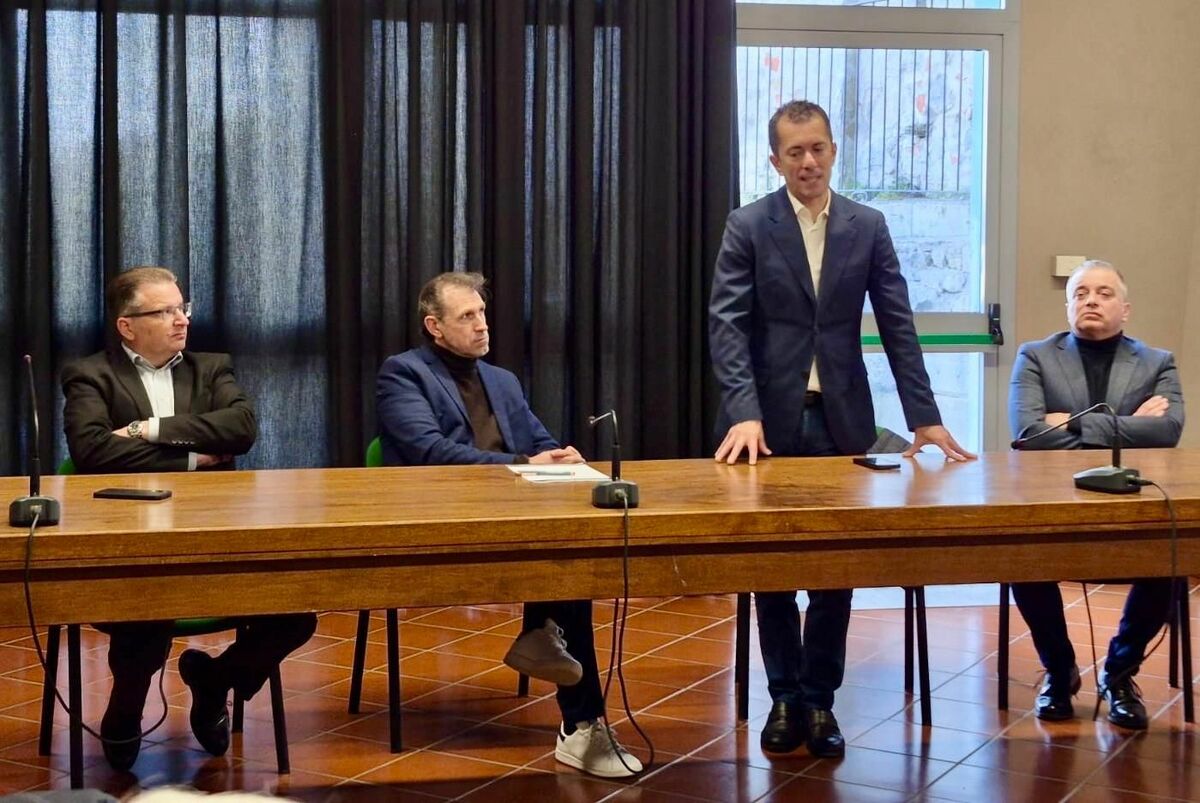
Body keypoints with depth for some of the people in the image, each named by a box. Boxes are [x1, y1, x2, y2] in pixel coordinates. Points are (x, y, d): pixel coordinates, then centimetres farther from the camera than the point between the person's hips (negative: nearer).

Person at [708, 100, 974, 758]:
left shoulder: (867, 227, 5)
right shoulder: (747, 227, -1)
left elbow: (896, 325, 4)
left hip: (841, 418, 2)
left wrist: (924, 417, -2)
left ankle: (820, 698, 16)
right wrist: (744, 413, -20)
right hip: (770, 419, -1)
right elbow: (727, 324, -8)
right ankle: (785, 696, 20)